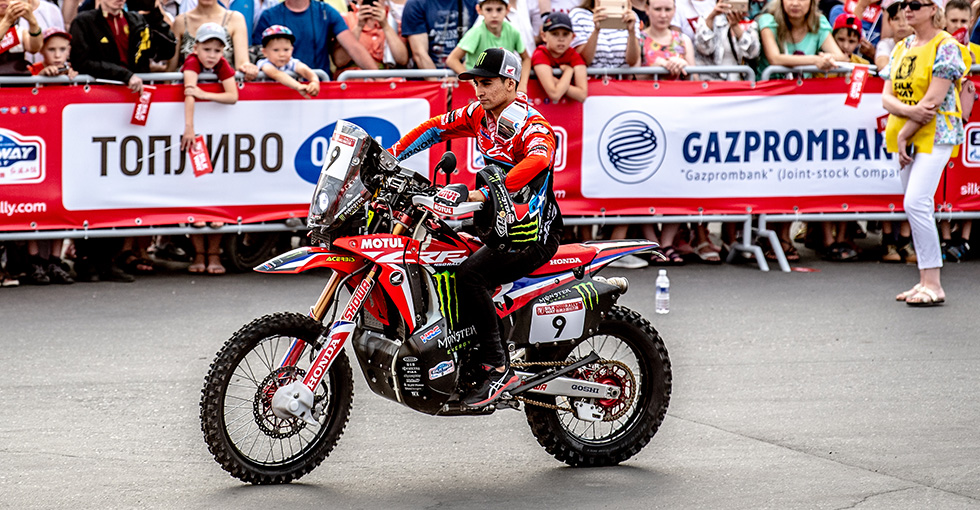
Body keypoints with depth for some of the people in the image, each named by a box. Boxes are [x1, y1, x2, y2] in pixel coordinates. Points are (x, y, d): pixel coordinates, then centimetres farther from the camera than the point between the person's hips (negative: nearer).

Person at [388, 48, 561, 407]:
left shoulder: (533, 125, -19)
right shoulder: (480, 114, 6)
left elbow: (537, 161, -39)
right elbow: (436, 128, 16)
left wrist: (484, 192, -50)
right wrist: (390, 156, 6)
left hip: (533, 235, -9)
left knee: (469, 274, -29)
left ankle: (497, 367, -26)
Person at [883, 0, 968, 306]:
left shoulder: (945, 47, -9)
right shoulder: (902, 49, 14)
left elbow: (933, 100, -16)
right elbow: (887, 97, 6)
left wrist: (904, 135, -13)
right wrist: (910, 110, -16)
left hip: (935, 133, -8)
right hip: (906, 135, 8)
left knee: (916, 204, -19)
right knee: (918, 208, 8)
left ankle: (933, 284, -17)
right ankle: (926, 281, 12)